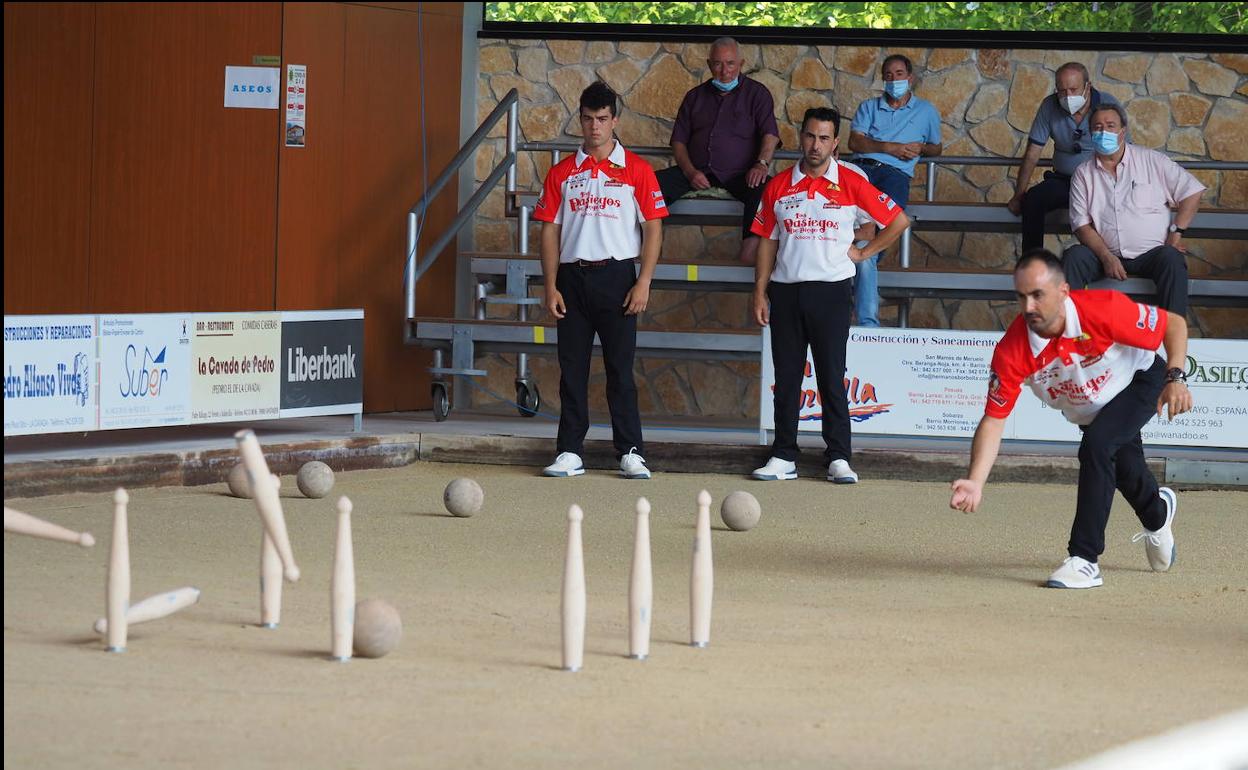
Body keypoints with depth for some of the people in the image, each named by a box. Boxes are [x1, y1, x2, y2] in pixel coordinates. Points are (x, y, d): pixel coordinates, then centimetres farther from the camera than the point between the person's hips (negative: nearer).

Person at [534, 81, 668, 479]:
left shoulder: (636, 170, 2)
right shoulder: (562, 173, 9)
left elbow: (652, 229, 0)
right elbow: (550, 230, 9)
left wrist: (643, 282, -9)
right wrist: (551, 287, 0)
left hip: (616, 276, -3)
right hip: (572, 278, 3)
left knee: (620, 368, -3)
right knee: (572, 369, 3)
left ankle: (631, 453, 0)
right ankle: (570, 452, 7)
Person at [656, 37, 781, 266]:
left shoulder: (756, 93, 9)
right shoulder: (695, 96, 19)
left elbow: (770, 135, -4)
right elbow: (679, 140, 15)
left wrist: (761, 164, -25)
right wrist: (690, 172, -5)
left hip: (739, 174, -3)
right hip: (698, 171, 3)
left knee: (763, 190, -37)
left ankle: (749, 250, -41)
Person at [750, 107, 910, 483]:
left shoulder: (851, 184, -1)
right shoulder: (778, 186, 7)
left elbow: (898, 221, 6)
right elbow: (768, 241, 10)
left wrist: (864, 252, 4)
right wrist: (760, 292, 5)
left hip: (830, 292, -3)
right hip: (785, 292, 3)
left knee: (832, 378, -2)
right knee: (786, 378, 5)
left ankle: (839, 458, 1)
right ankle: (783, 458, 10)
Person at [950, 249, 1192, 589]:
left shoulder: (1104, 310, -39)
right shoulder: (1012, 350, -32)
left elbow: (1174, 323, -24)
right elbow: (993, 420, -27)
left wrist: (1176, 378, -37)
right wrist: (975, 483, -39)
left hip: (1140, 382, -4)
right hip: (1085, 413, 4)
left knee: (1096, 446, -29)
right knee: (1122, 470, 20)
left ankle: (1084, 560, -22)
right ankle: (1158, 515, 58)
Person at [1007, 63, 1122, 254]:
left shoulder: (1107, 104, -6)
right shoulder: (1050, 106, 0)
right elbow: (1032, 153, 2)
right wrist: (1019, 195, -4)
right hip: (1063, 180, 2)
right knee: (1033, 199, -26)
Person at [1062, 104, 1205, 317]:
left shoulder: (1150, 160, 6)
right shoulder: (1083, 174, 10)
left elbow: (1192, 192, 6)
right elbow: (1082, 225, 2)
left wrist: (1175, 234, -5)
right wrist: (1106, 257, -14)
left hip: (1151, 252, -2)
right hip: (1106, 254, 2)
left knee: (1172, 259, -33)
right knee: (1073, 257, -26)